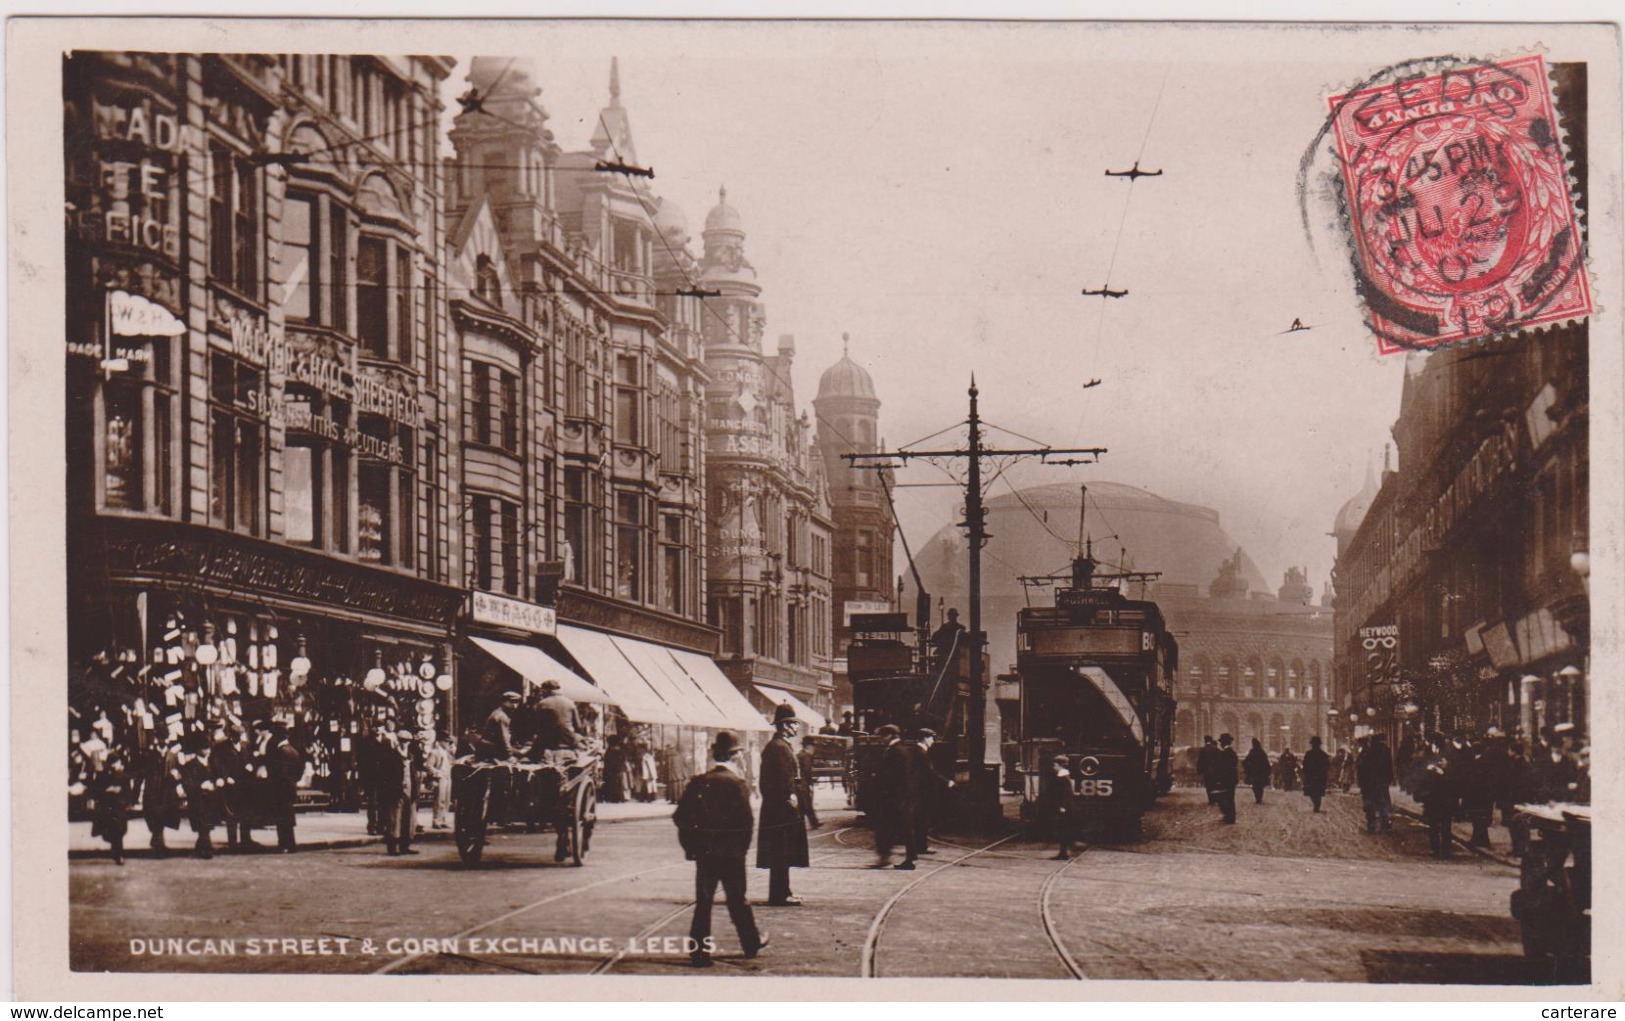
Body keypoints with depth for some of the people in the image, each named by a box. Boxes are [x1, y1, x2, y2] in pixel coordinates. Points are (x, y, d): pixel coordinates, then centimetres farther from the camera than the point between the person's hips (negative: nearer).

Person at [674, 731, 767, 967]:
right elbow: (745, 820, -15)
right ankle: (752, 942, 25)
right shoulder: (737, 783, -10)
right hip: (731, 852, -3)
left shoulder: (698, 782, 2)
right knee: (737, 899, 10)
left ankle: (698, 950, -1)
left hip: (704, 852, 3)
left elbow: (680, 817, 3)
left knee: (703, 901, 5)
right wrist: (743, 846, -2)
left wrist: (690, 846, 10)